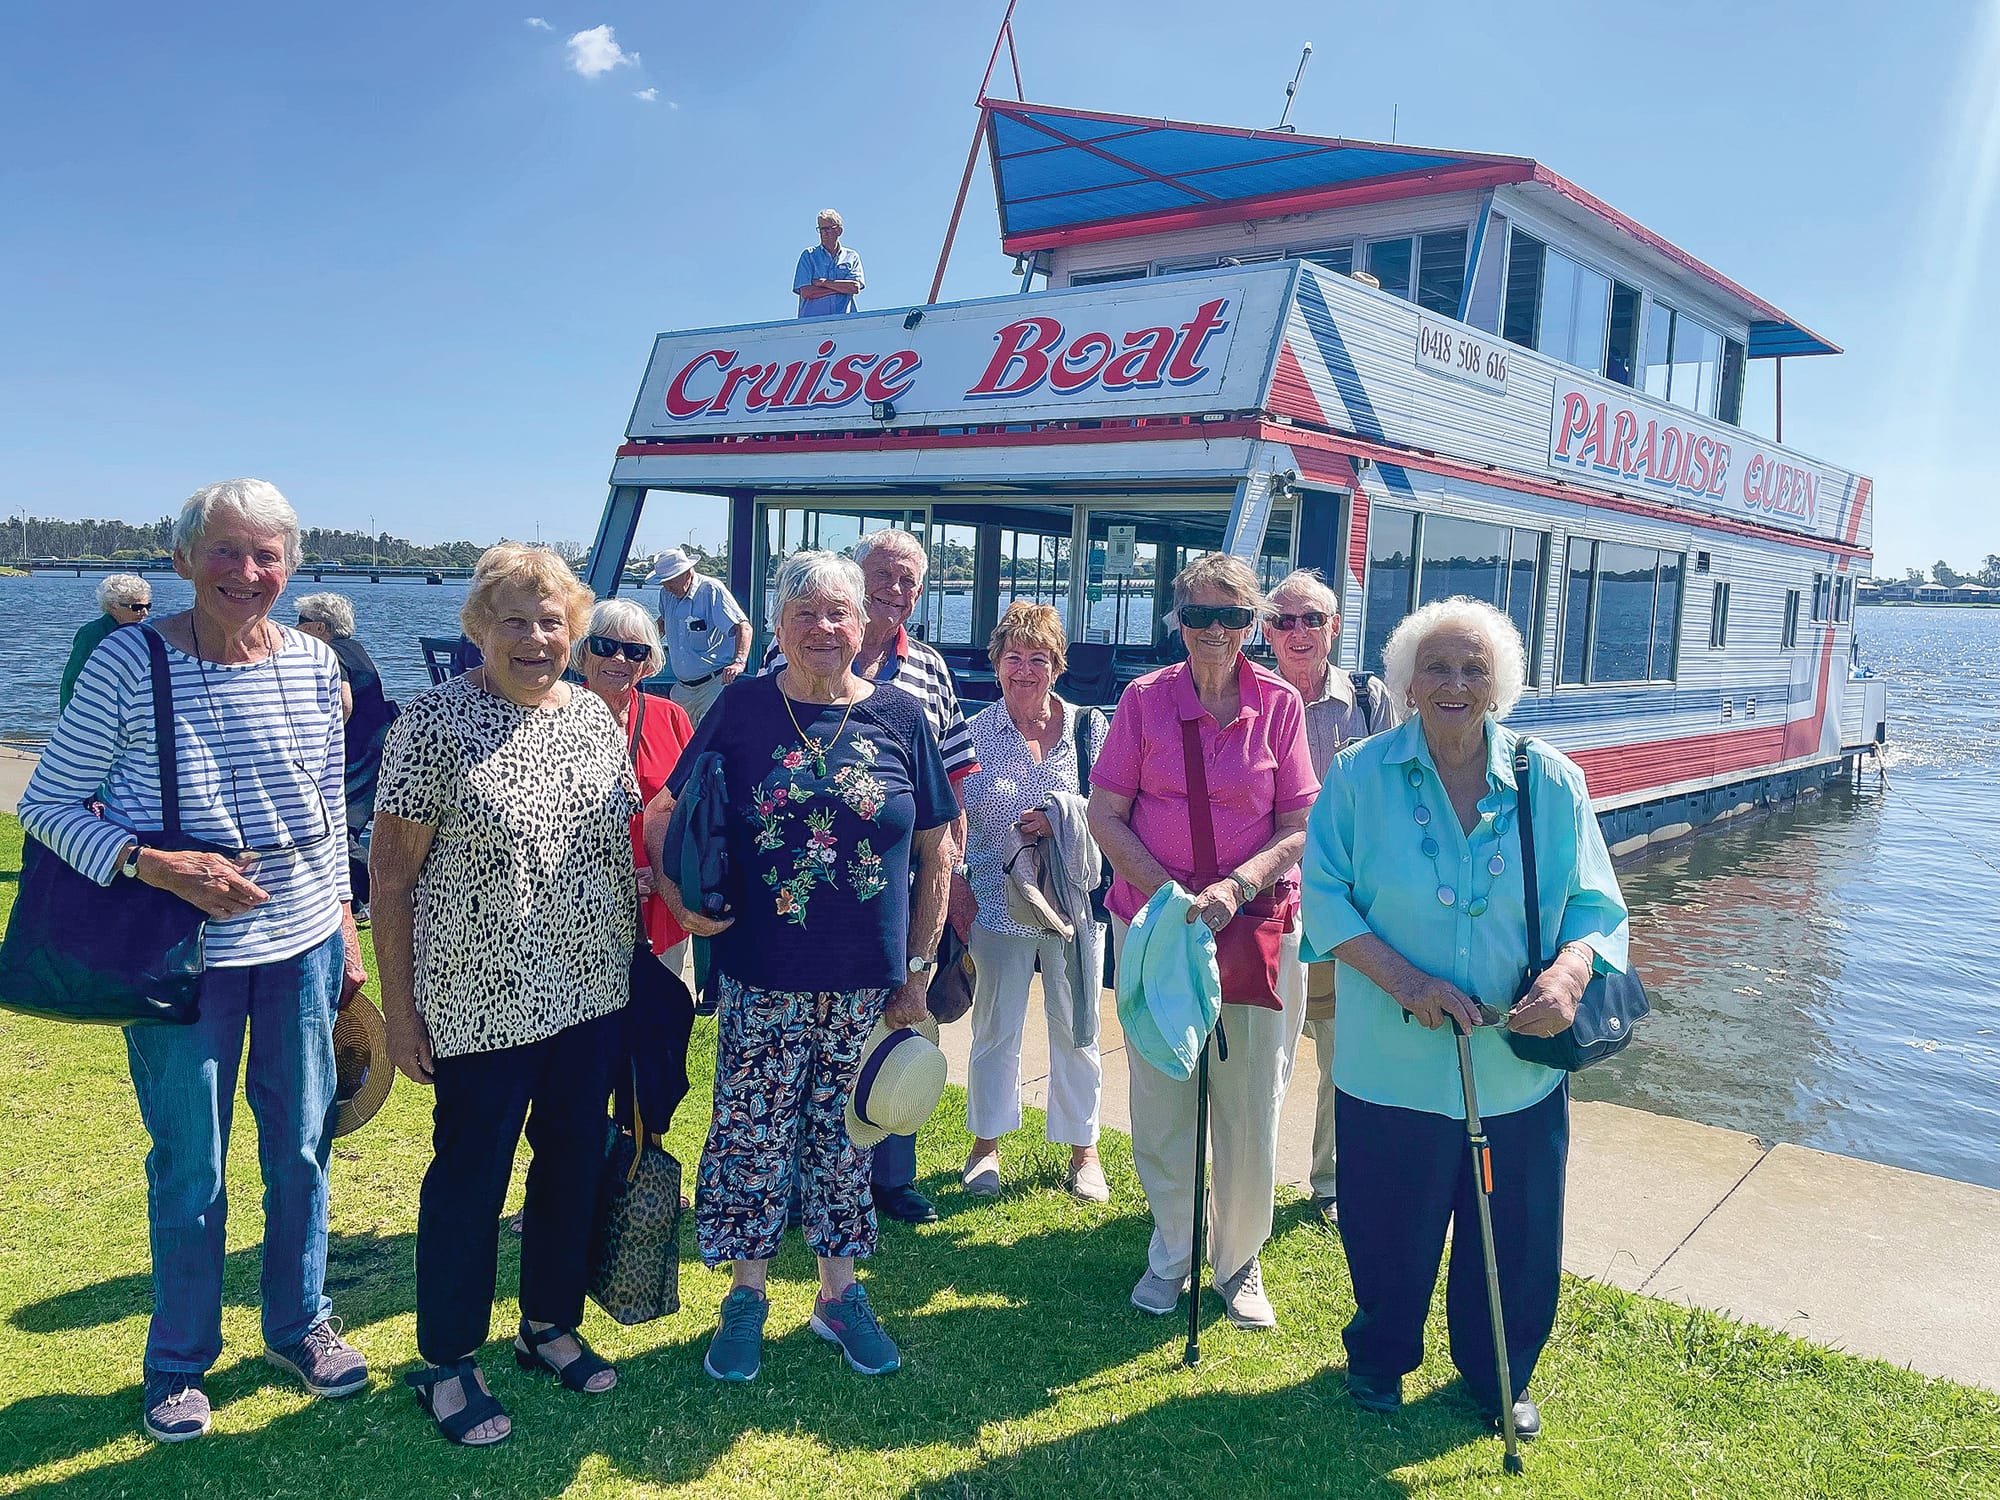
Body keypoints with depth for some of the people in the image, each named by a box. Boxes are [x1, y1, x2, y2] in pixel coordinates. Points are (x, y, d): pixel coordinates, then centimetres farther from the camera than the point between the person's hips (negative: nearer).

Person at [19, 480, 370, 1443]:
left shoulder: (314, 667, -1)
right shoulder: (130, 662, -11)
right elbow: (47, 804, -6)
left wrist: (345, 932, 11)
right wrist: (158, 867, -21)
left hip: (302, 943, 3)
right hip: (183, 956, -3)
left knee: (302, 1147, 14)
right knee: (190, 1169, 9)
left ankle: (299, 1324, 36)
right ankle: (179, 1361, 32)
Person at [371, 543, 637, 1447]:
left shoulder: (593, 715, 5)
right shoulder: (434, 721, -11)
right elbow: (390, 874, -9)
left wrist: (640, 957, 12)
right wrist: (399, 1009, -10)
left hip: (591, 994, 5)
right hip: (482, 1001, -5)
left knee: (574, 1163, 16)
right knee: (469, 1178, 8)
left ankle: (551, 1325, 37)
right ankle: (446, 1364, 28)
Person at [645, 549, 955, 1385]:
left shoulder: (900, 718, 0)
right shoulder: (743, 709, -2)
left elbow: (936, 853, 3)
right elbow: (666, 813, 6)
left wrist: (919, 969, 0)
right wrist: (676, 894, -12)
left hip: (868, 983, 1)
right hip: (763, 978, -1)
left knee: (844, 1134, 13)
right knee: (751, 1137, 8)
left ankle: (839, 1293, 32)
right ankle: (746, 1296, 29)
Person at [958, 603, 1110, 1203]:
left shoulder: (1088, 727, 1)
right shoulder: (975, 733, 0)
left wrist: (1061, 814, -18)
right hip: (999, 902, 0)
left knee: (1076, 1030, 9)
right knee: (995, 1029, 10)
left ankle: (1083, 1149, 27)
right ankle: (987, 1142, 29)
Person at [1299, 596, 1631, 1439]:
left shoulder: (1551, 781, 0)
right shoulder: (1361, 776, -5)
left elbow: (1595, 906, 1)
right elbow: (1325, 895, -6)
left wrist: (1570, 971, -20)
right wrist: (1401, 977, -19)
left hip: (1520, 1066, 2)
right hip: (1392, 1063, -1)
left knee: (1516, 1240, 14)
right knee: (1390, 1236, 13)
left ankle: (1499, 1378, 42)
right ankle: (1380, 1360, 43)